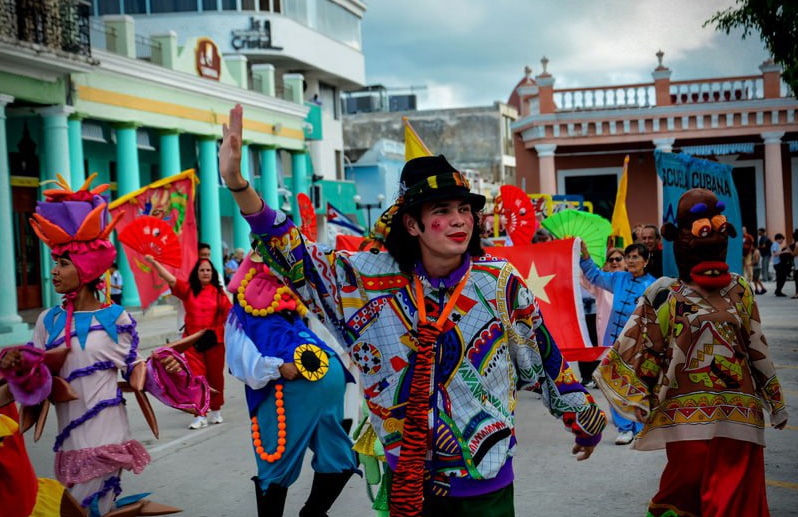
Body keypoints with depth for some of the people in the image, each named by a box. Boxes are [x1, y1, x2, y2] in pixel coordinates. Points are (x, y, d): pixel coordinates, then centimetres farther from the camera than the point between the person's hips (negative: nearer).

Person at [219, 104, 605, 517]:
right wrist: (239, 185, -18)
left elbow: (544, 360, 3)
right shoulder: (373, 278, -6)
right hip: (407, 479, 1)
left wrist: (587, 425, 15)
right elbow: (298, 259, -7)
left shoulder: (500, 282, -8)